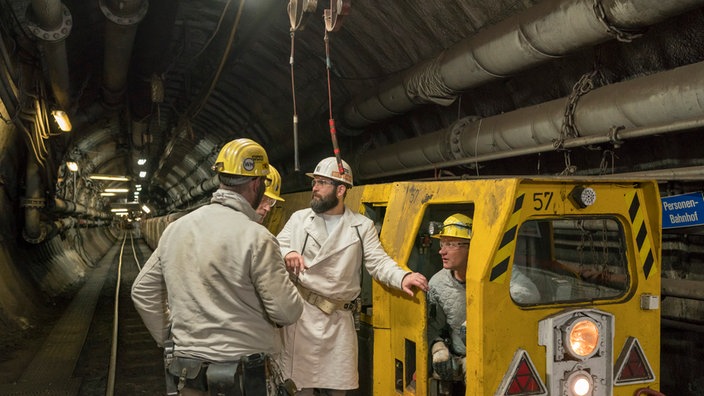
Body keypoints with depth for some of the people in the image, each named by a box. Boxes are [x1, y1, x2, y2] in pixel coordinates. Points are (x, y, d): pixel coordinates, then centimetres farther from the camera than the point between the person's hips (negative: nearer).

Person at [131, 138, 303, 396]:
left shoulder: (175, 229, 1)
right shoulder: (257, 238, -17)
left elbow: (143, 292, 9)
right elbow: (287, 312, -17)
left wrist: (168, 339, 16)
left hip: (186, 369, 5)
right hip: (243, 374, -5)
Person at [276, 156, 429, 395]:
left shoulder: (362, 226, 4)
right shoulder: (299, 218, 7)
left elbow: (378, 261, -3)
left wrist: (402, 277, -23)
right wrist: (287, 253, -21)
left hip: (338, 319, 1)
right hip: (300, 314, 0)